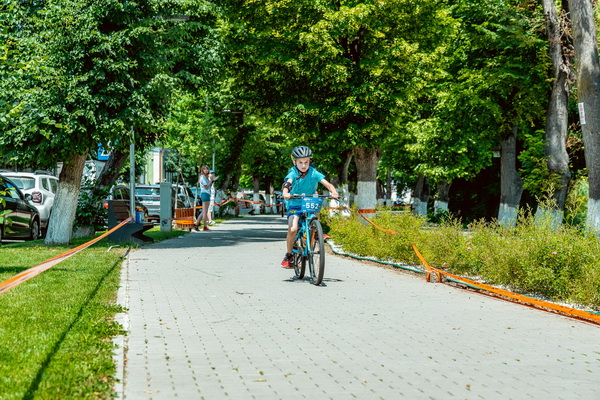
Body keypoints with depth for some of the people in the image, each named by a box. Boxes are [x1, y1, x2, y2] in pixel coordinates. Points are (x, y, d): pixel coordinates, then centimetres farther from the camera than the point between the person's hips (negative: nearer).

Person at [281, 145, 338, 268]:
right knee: (293, 229, -21)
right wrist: (285, 193, -52)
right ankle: (288, 255, 0)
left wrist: (333, 191, -38)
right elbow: (287, 184, -30)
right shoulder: (293, 174, -10)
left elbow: (327, 184, -16)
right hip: (294, 205, -3)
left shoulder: (314, 173, -7)